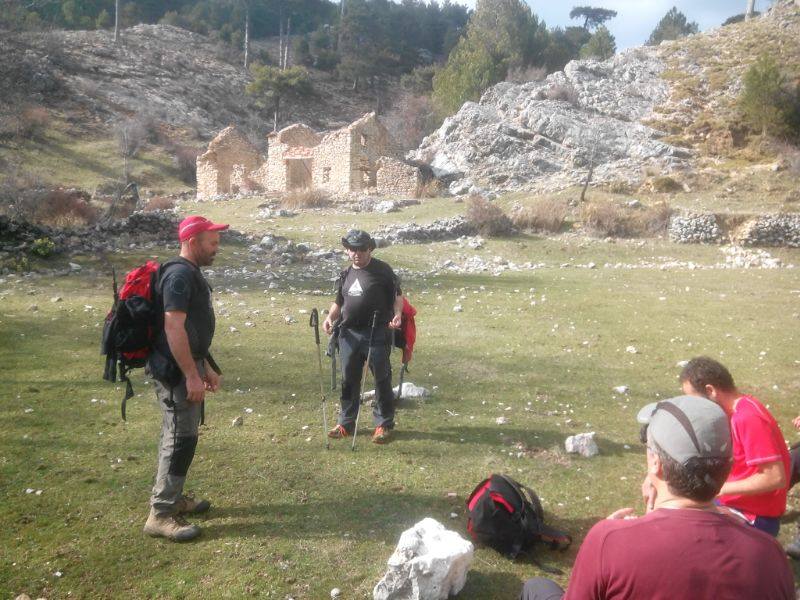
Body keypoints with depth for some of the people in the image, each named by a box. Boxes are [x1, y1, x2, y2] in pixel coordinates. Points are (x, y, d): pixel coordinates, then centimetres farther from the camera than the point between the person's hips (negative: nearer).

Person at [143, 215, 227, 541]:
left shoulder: (190, 273, 15)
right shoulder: (180, 274, -17)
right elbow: (173, 328, -24)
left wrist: (206, 368, 22)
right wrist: (192, 375, -24)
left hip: (187, 367, 10)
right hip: (176, 370, -10)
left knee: (177, 435, 18)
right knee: (181, 438, -6)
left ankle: (171, 497, 31)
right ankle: (160, 515, 3)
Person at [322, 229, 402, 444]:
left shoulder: (382, 270, -2)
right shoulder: (345, 274, 14)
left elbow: (397, 295, 1)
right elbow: (339, 302, 23)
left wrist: (397, 314, -17)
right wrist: (330, 317, 5)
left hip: (377, 334, -5)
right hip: (349, 334, 5)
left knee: (382, 379, 3)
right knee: (349, 379, 11)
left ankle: (383, 424, 16)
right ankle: (346, 423, 23)